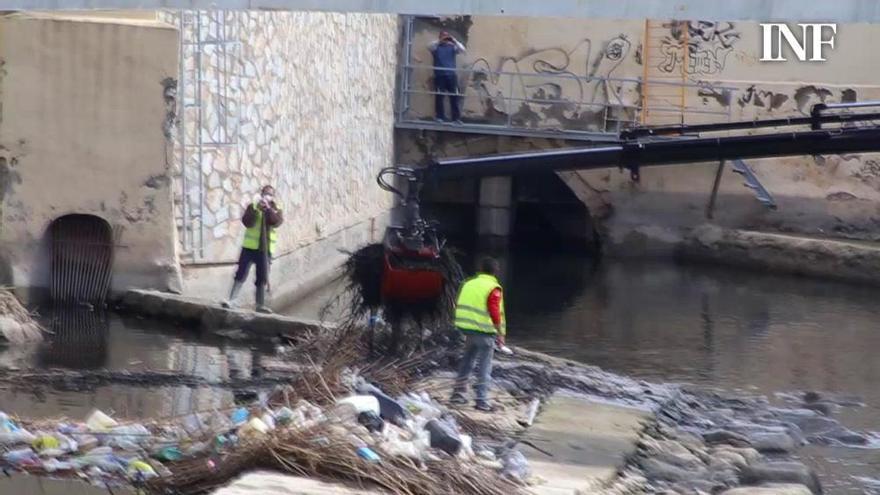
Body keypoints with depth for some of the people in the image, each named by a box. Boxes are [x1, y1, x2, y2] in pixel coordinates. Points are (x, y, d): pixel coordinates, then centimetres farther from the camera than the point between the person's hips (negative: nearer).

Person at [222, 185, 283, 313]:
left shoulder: (276, 209, 6)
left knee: (262, 278, 6)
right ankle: (231, 300, -10)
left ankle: (260, 304, 11)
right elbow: (246, 222, -12)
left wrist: (268, 209, -26)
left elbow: (277, 222, -15)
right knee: (241, 274, -7)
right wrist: (256, 210, -23)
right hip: (250, 247, -2)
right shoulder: (253, 206, 2)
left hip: (265, 249, 2)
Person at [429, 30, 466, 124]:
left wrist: (454, 40, -11)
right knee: (439, 97, -2)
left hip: (451, 75, 1)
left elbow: (462, 49, -3)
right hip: (439, 75, -1)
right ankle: (440, 118, 1)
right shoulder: (436, 47, 8)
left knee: (454, 96, -1)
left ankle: (456, 118, 2)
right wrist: (440, 41, -19)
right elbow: (430, 47, -12)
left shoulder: (452, 47, 11)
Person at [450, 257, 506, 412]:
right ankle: (482, 400, -3)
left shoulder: (468, 283, 9)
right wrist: (500, 333, -12)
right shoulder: (493, 289, -12)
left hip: (468, 329, 6)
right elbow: (495, 313, -19)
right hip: (485, 332, -6)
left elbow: (458, 306, 13)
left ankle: (458, 394, 22)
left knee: (467, 362, 19)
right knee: (484, 368, -1)